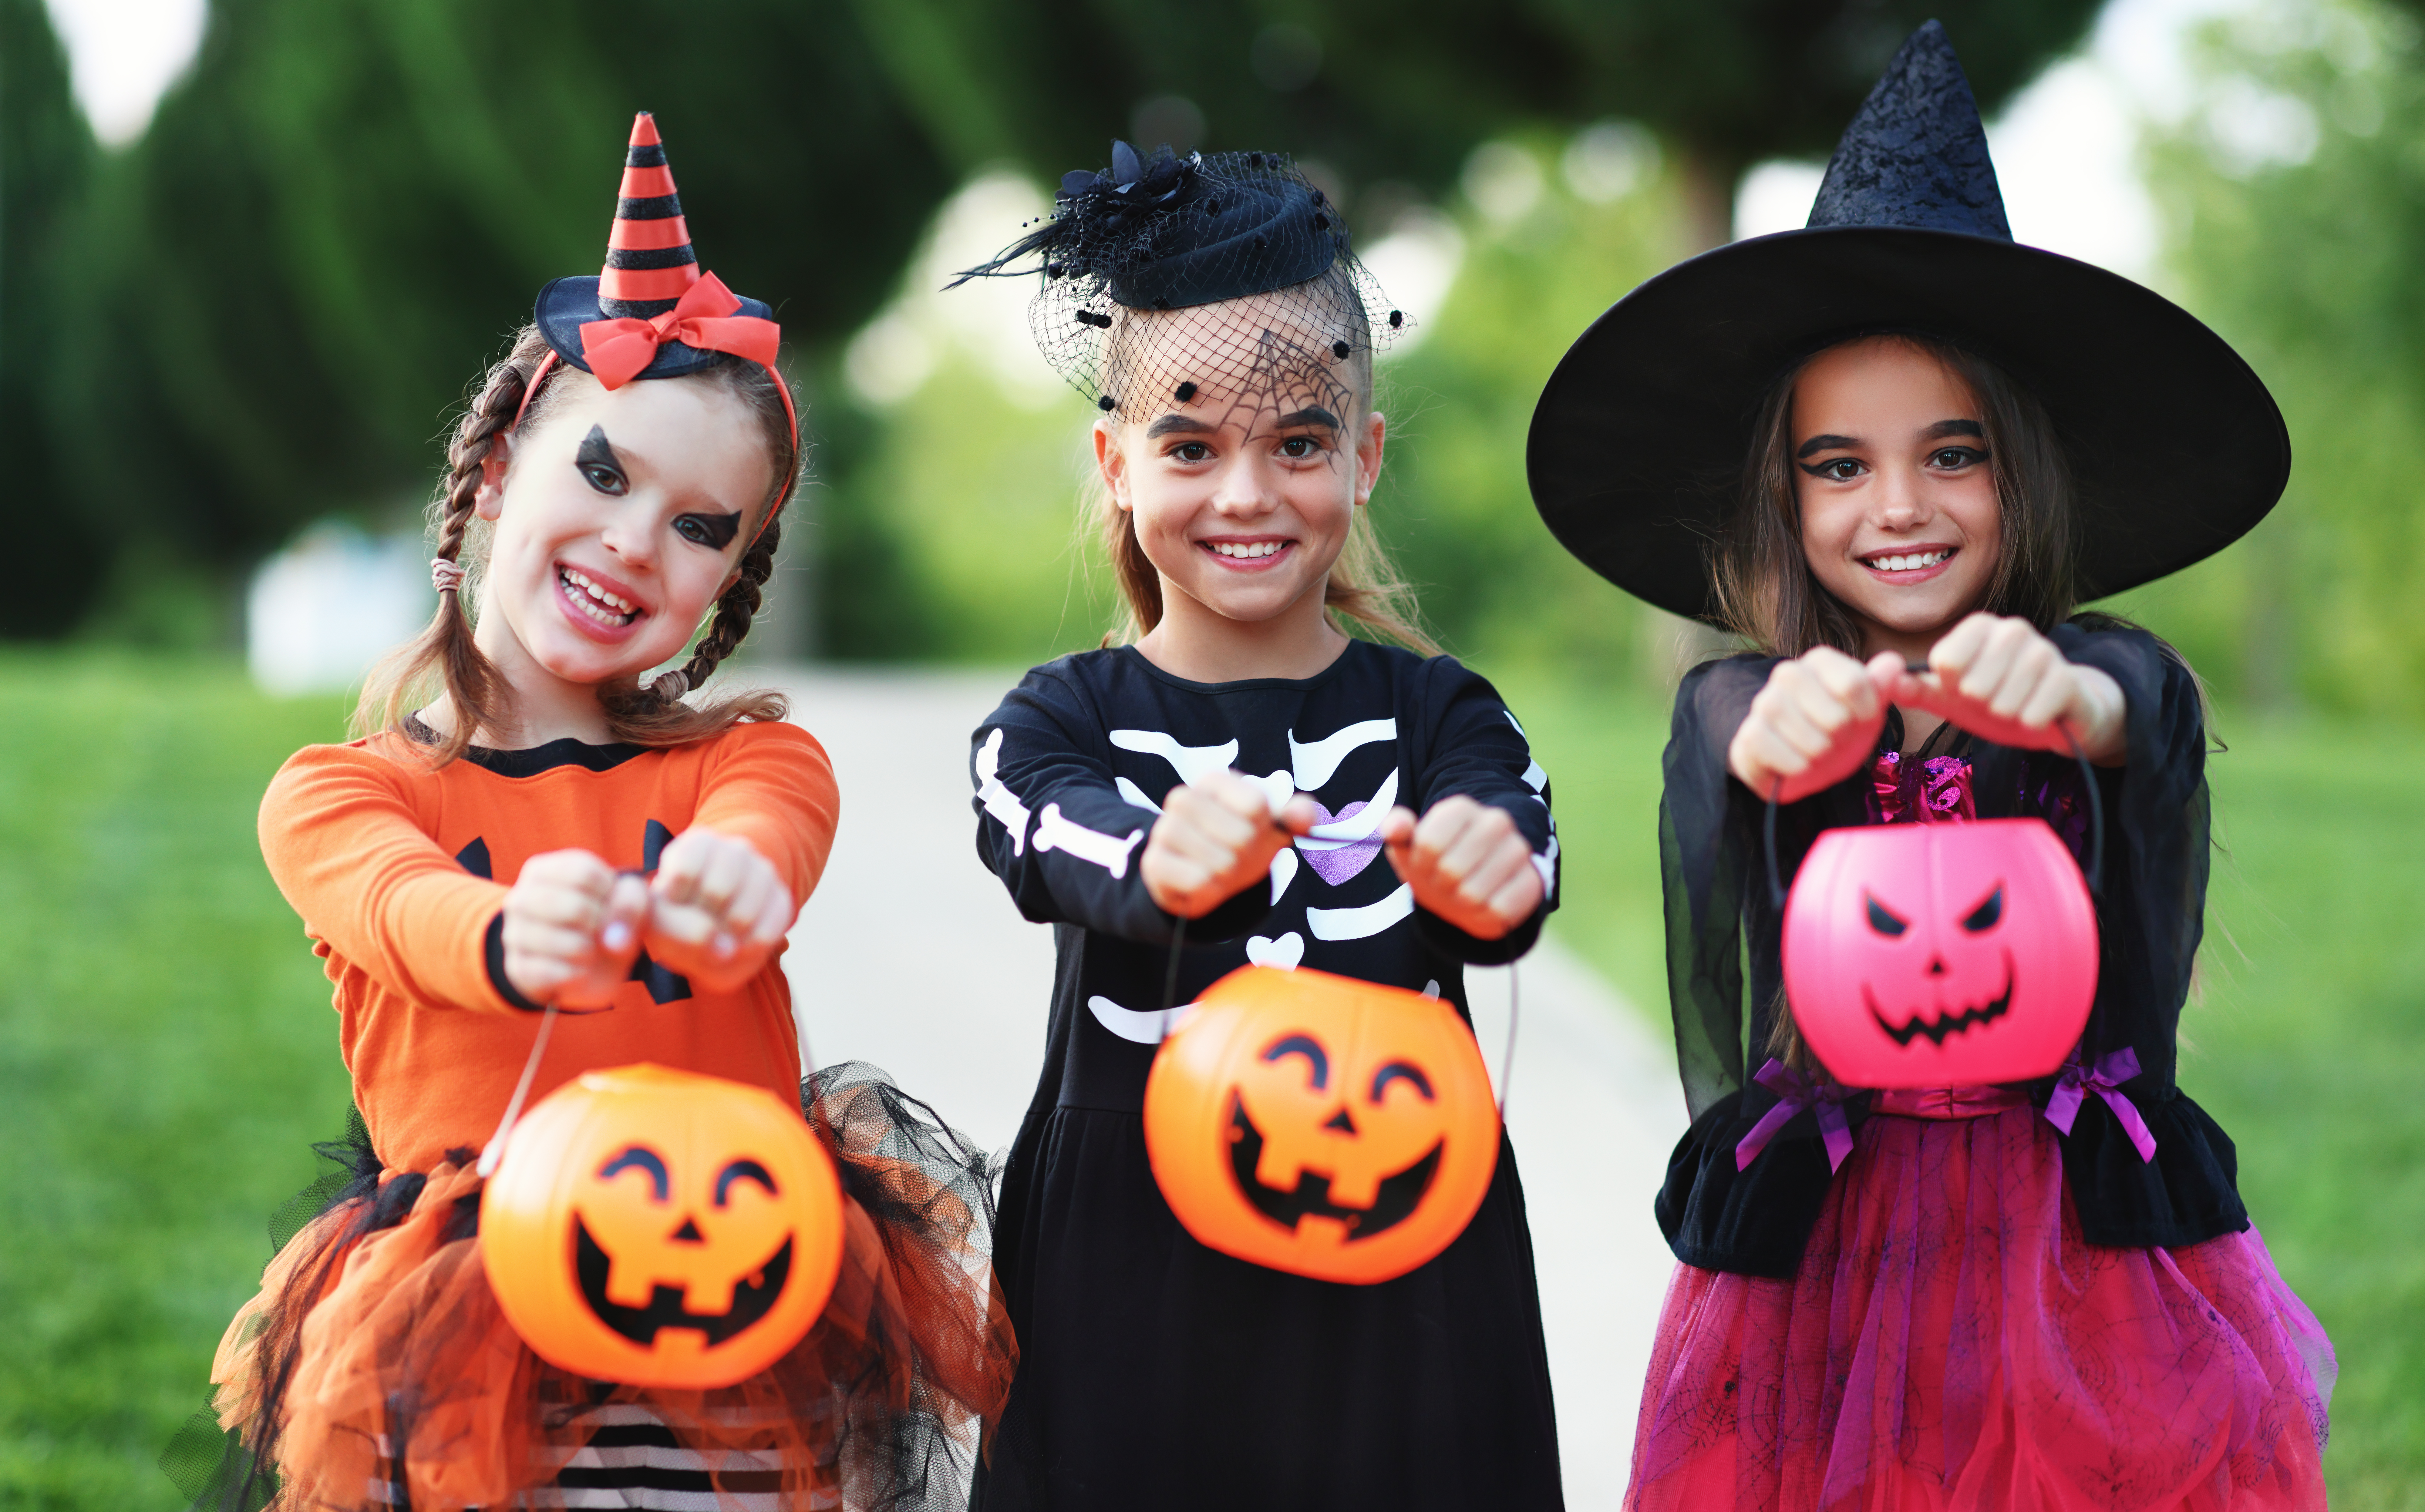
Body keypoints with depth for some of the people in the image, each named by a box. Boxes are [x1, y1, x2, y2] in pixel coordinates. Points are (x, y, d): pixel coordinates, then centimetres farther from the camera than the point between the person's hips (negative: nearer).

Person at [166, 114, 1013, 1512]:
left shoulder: (759, 761, 10)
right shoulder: (334, 797, 7)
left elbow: (761, 853, -13)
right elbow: (405, 908, -15)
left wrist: (733, 890, -38)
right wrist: (516, 941, -38)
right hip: (461, 1368, -1)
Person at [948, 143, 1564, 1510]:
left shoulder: (1439, 715, 4)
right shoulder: (1058, 726, 1)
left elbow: (1511, 868, -18)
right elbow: (1077, 852, -22)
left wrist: (1486, 871, -43)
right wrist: (1172, 870, -46)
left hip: (1404, 1306, 1)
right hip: (1132, 1312, -1)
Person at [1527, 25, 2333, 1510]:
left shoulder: (2114, 673, -2)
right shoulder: (1732, 703, 0)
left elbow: (2145, 721, -25)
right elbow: (1738, 759, -23)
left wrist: (2063, 703, -49)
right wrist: (1782, 744, -48)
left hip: (2086, 1255, 0)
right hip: (1825, 1259, 0)